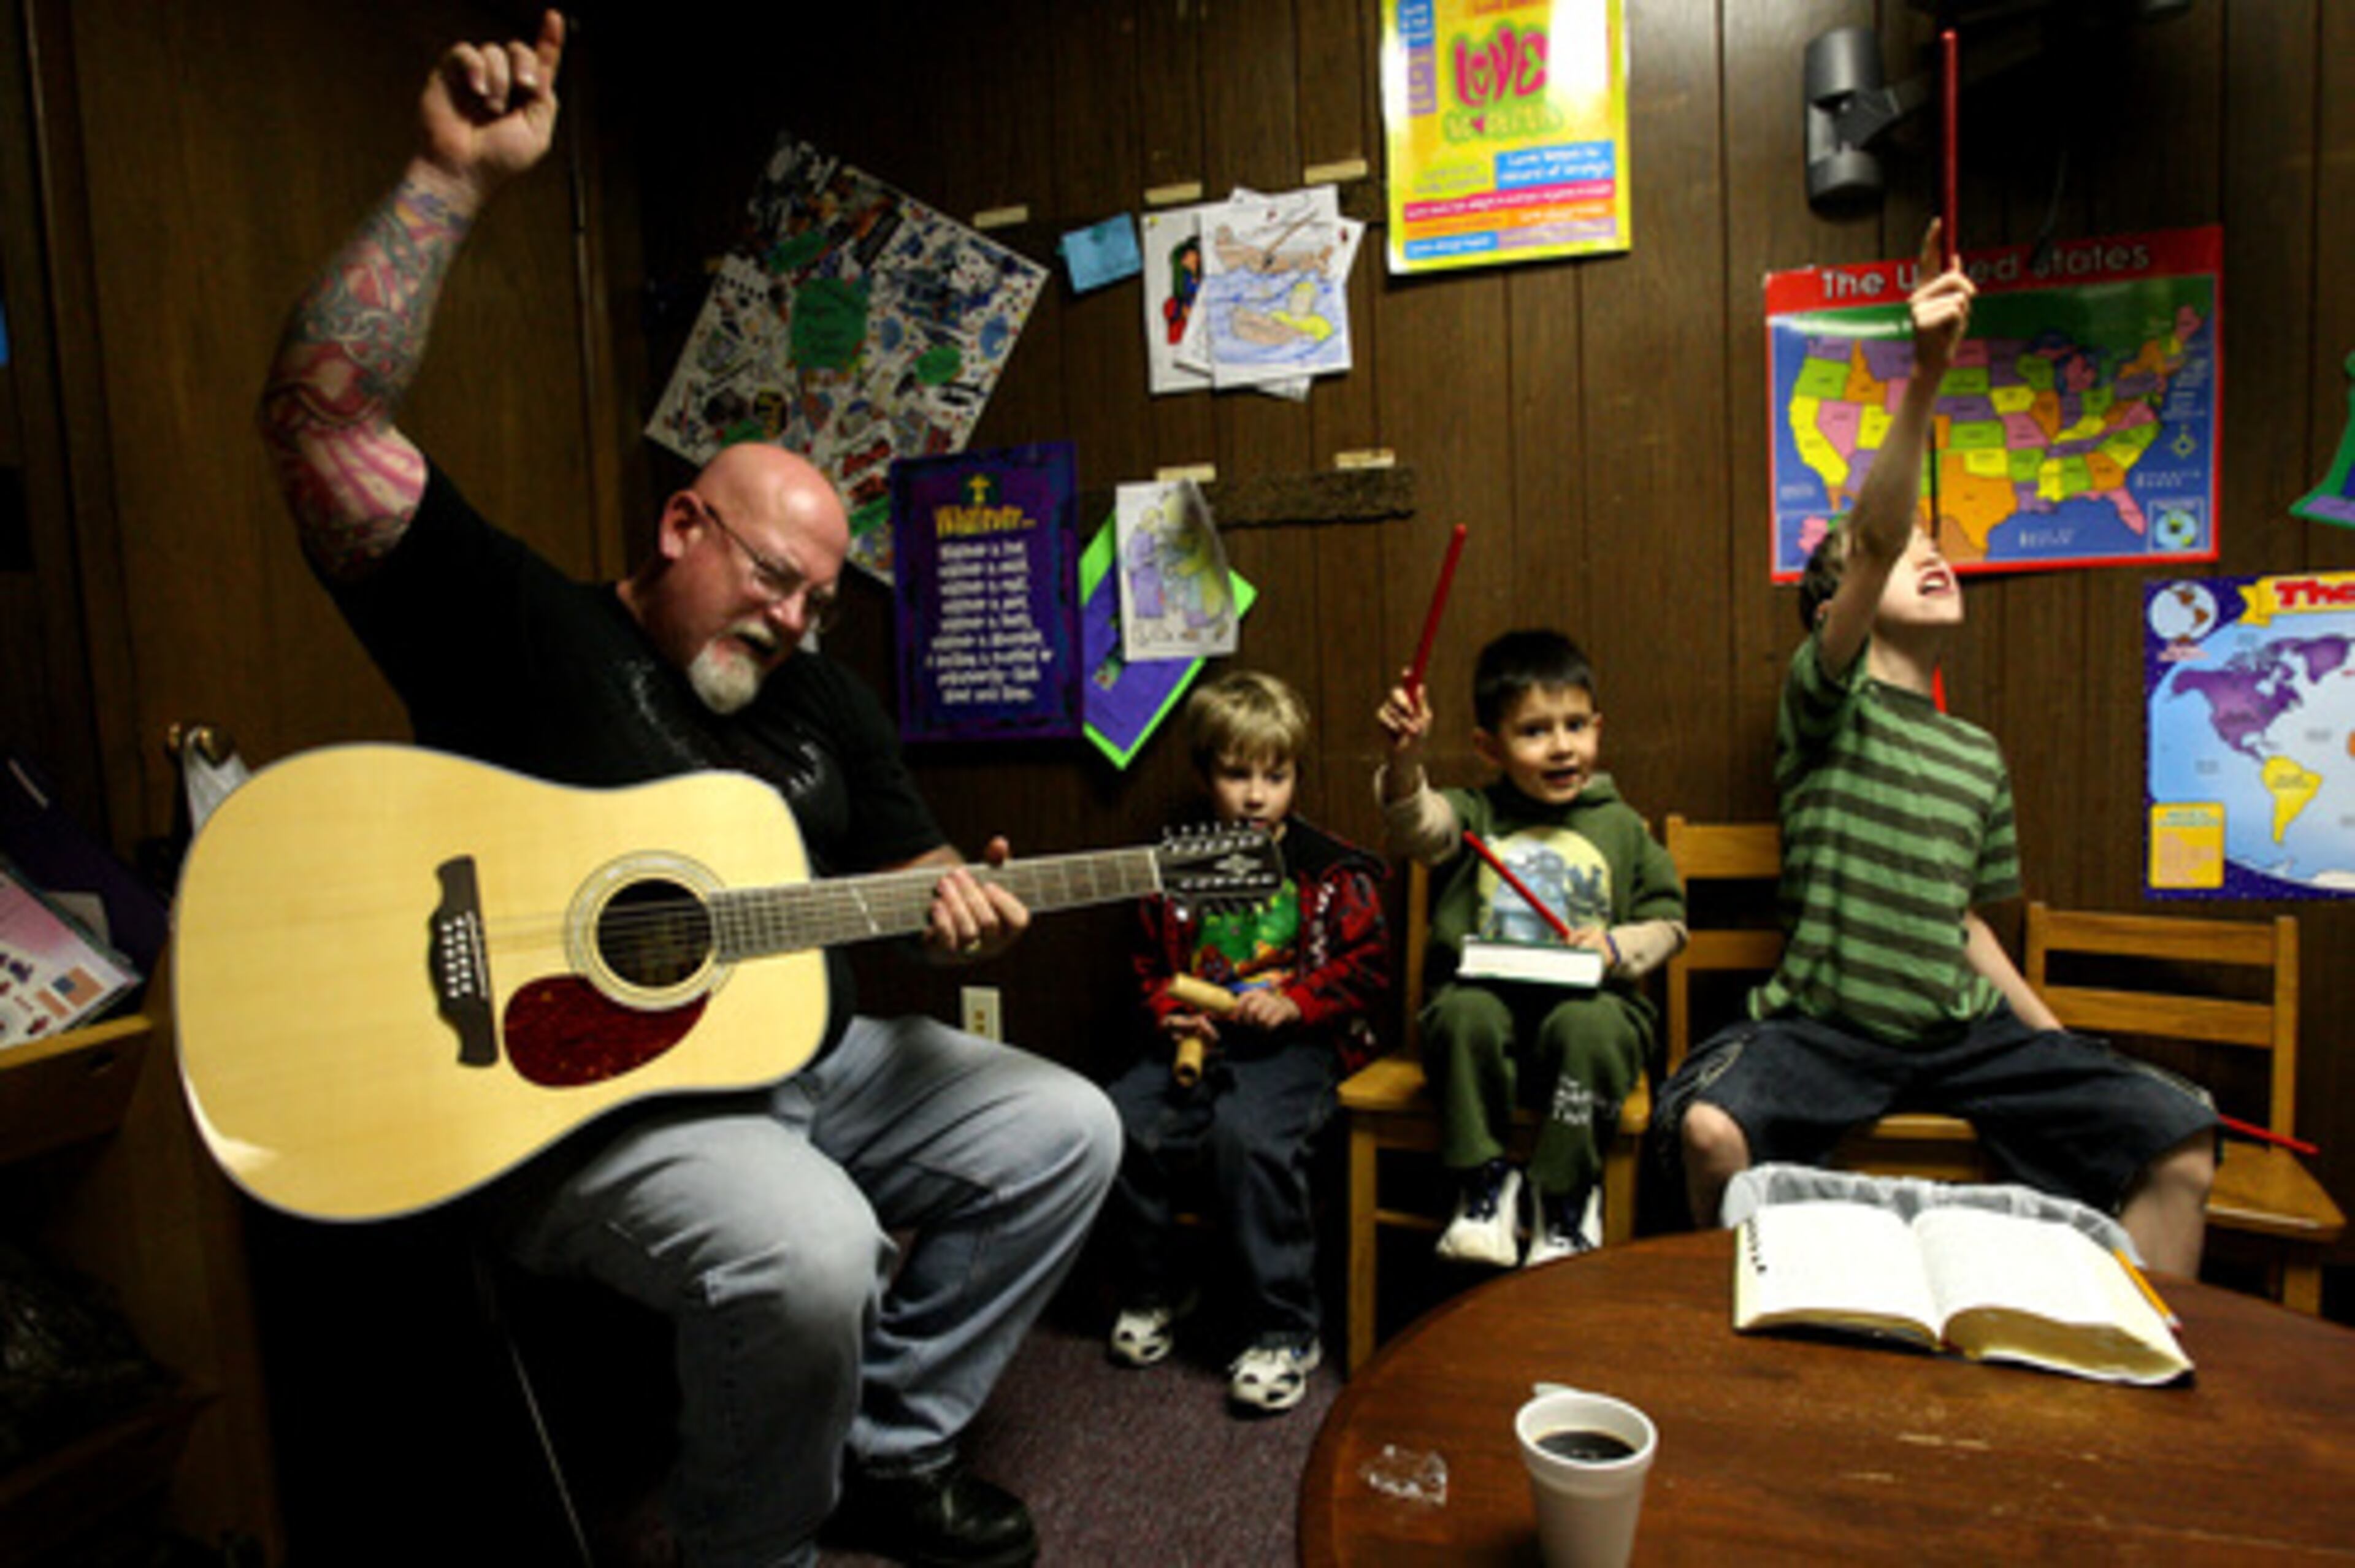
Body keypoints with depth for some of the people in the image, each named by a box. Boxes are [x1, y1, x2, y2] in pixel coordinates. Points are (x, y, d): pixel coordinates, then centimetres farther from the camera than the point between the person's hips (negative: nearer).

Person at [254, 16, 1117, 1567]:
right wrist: (459, 177, -21)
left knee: (1063, 1130, 2)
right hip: (580, 1104, -7)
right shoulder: (515, 625, -6)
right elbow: (321, 416, -17)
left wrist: (956, 899, -10)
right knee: (810, 1258, -33)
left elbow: (903, 860, 15)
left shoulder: (821, 699, 13)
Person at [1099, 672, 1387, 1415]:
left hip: (1298, 1041, -4)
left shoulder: (1330, 868, 1)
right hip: (1197, 1040, 4)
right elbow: (1151, 963, 18)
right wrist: (1169, 1013, -2)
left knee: (1246, 1132, -31)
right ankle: (1154, 1291, 9)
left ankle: (1284, 1332, -12)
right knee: (1119, 1122, -17)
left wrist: (1294, 1003, -14)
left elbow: (1367, 964, 0)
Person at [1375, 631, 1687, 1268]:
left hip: (1591, 999, 1)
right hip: (1485, 995, 0)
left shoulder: (1621, 827, 13)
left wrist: (1618, 947, -5)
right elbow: (1415, 827, -14)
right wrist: (1406, 759, -33)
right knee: (1466, 1014, -33)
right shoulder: (1476, 815, 9)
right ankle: (1484, 1183, -14)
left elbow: (1668, 920, 16)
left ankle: (1568, 1200, -13)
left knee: (1583, 1026, -33)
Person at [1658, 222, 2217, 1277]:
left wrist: (2061, 1046, 14)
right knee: (1711, 1127, -33)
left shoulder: (1978, 755, 16)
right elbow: (1875, 537, -21)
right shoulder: (1827, 701, -3)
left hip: (1965, 1030, 6)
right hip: (1824, 1024, -5)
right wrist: (1925, 377, -32)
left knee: (2180, 1139, -11)